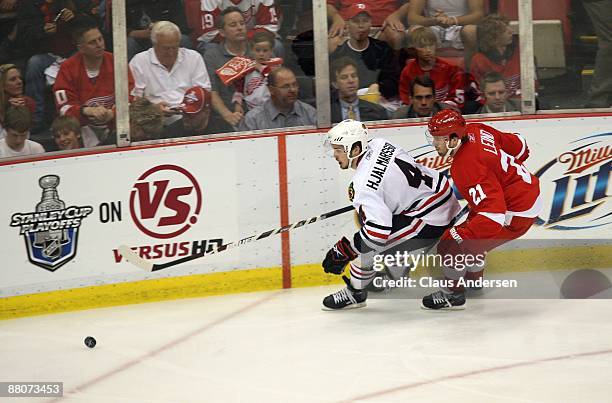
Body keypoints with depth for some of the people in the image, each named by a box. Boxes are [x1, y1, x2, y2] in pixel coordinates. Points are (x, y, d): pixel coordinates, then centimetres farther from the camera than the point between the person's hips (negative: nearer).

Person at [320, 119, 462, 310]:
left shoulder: (365, 184, -26)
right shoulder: (377, 144, -3)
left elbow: (378, 231, -29)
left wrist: (343, 252, -21)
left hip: (431, 222, -10)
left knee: (366, 244, -8)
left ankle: (354, 293, 11)